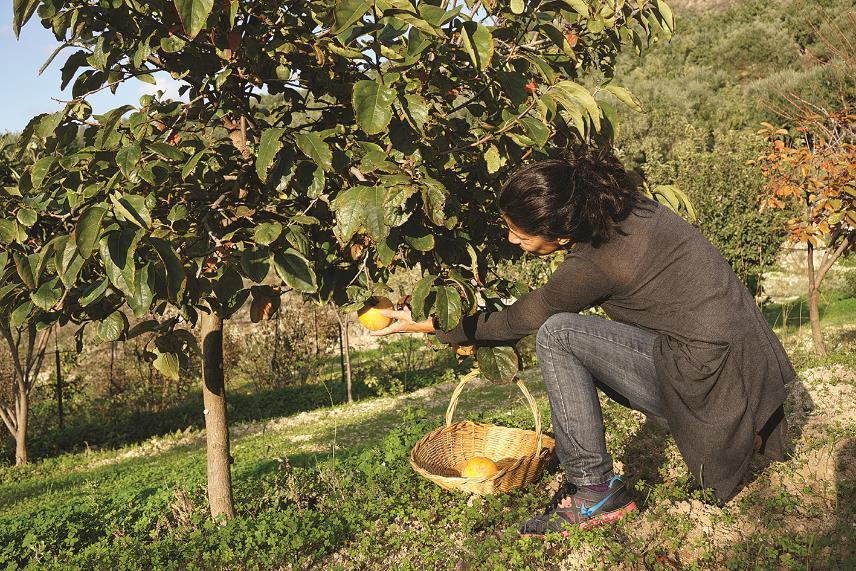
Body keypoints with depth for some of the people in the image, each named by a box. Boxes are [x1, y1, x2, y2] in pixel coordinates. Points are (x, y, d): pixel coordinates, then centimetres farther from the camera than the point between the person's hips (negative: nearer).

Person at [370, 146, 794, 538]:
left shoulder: (595, 262, -21)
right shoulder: (622, 207, 0)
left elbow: (516, 324, -5)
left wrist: (430, 326, 4)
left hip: (713, 376, -9)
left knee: (557, 335, -13)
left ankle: (595, 492, -5)